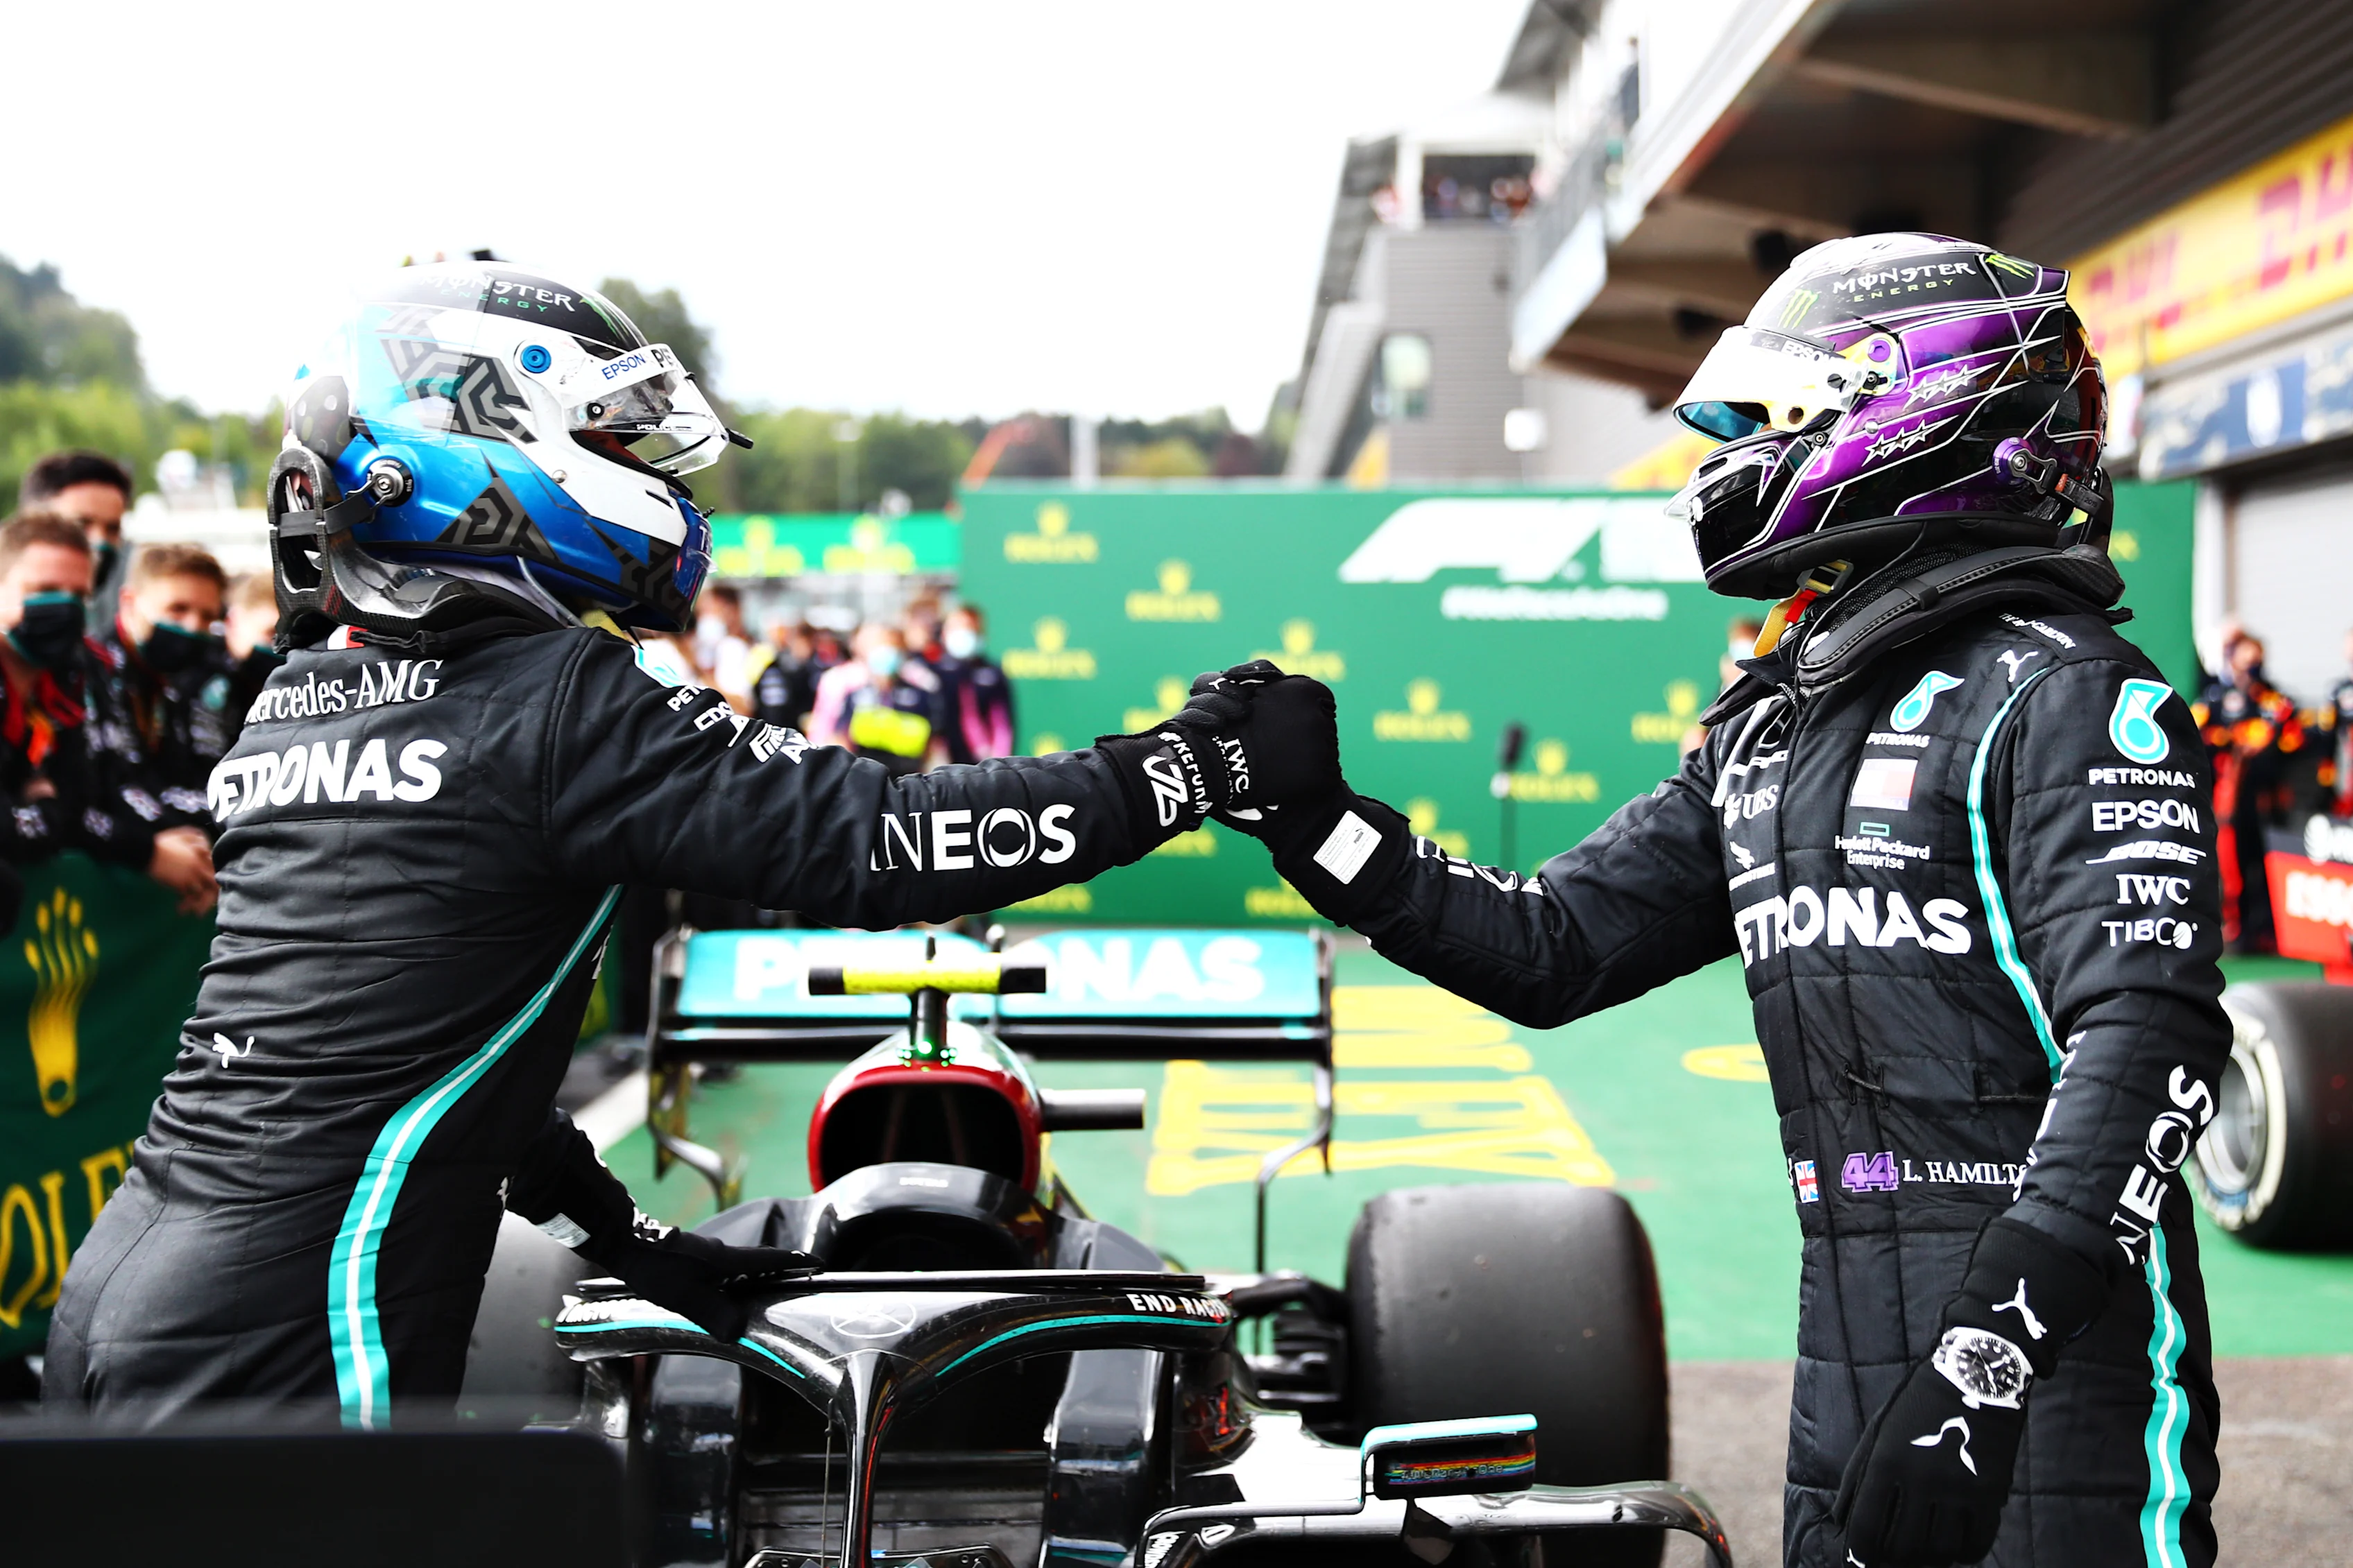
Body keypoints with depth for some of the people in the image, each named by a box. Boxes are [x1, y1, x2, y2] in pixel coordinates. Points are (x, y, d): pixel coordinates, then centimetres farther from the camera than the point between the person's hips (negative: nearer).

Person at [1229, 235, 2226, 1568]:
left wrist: (1987, 1358, -30)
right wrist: (1309, 817, 5)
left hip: (2060, 1381, -7)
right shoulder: (1769, 727, 15)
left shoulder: (2063, 692, -11)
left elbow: (2151, 1036, -21)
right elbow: (1554, 949, 14)